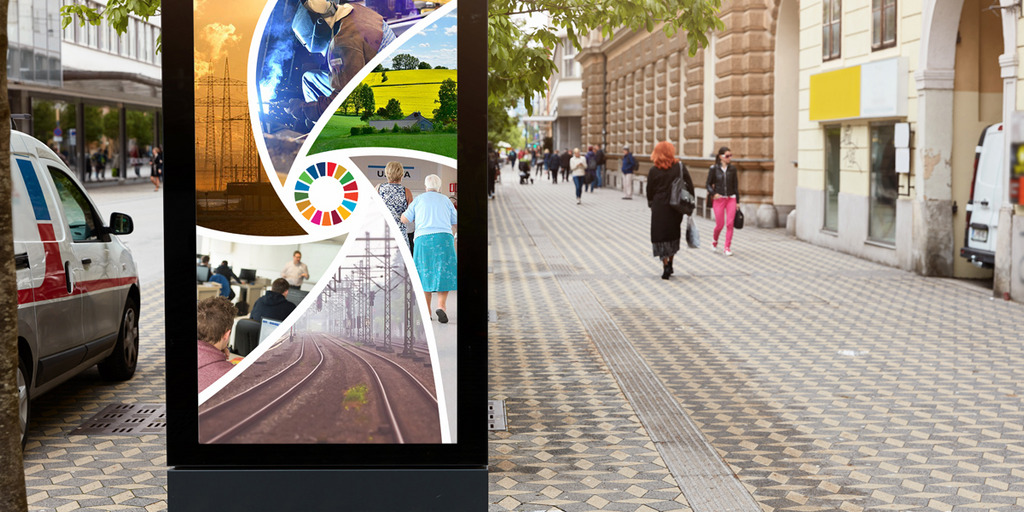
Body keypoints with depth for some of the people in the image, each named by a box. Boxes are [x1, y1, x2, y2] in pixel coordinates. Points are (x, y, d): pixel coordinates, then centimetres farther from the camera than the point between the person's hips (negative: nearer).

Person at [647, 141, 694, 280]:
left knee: (660, 236, 4)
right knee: (673, 234, 18)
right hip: (677, 206, 3)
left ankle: (665, 265, -6)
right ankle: (670, 263, 23)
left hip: (659, 207, -2)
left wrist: (651, 204, 15)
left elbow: (649, 191, 0)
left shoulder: (654, 171, -6)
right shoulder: (680, 167, -3)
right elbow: (689, 186, -1)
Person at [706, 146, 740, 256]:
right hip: (719, 199, -2)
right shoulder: (714, 169, -2)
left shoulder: (732, 169, 5)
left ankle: (728, 248, 2)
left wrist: (737, 201, 8)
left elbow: (736, 186, 9)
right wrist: (713, 193, -16)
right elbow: (708, 184, 2)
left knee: (730, 224, -7)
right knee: (719, 224, 0)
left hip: (731, 198, 2)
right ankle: (715, 242, 29)